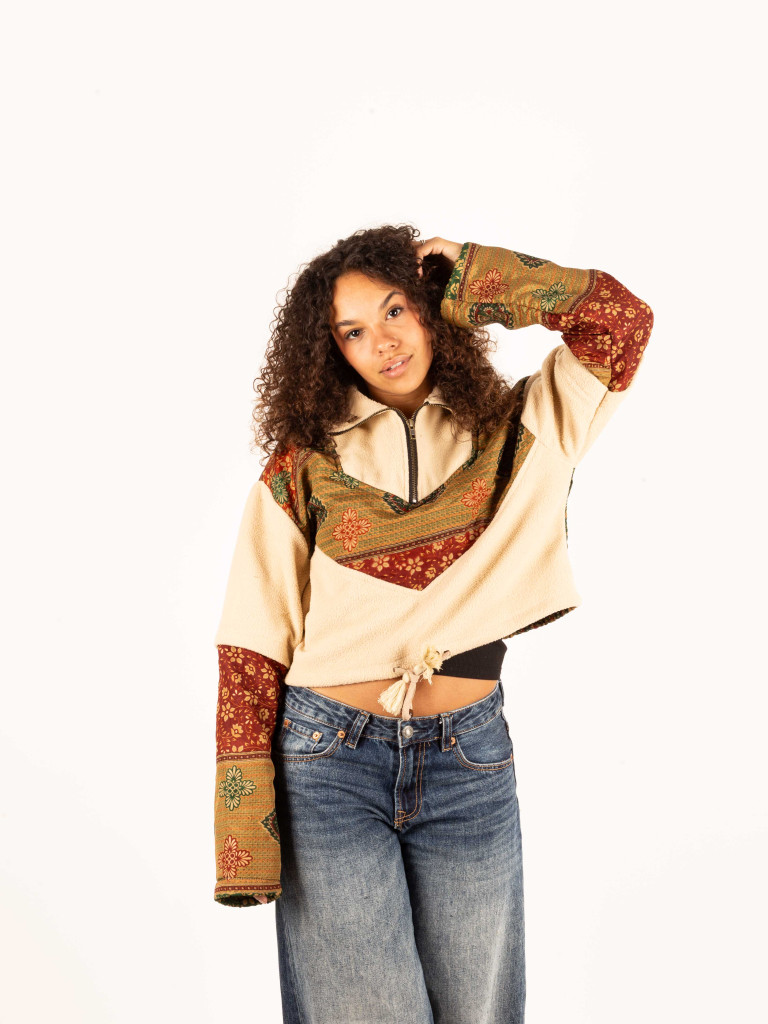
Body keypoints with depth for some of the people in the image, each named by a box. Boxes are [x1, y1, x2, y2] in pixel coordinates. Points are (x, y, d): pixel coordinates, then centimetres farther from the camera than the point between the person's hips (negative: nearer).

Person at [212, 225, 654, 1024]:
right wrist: (245, 840, -9)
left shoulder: (512, 436, 6)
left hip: (469, 763, 2)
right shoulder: (303, 467, 1)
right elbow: (252, 651, -2)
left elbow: (621, 318, -5)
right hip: (330, 760, -2)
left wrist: (463, 277, 0)